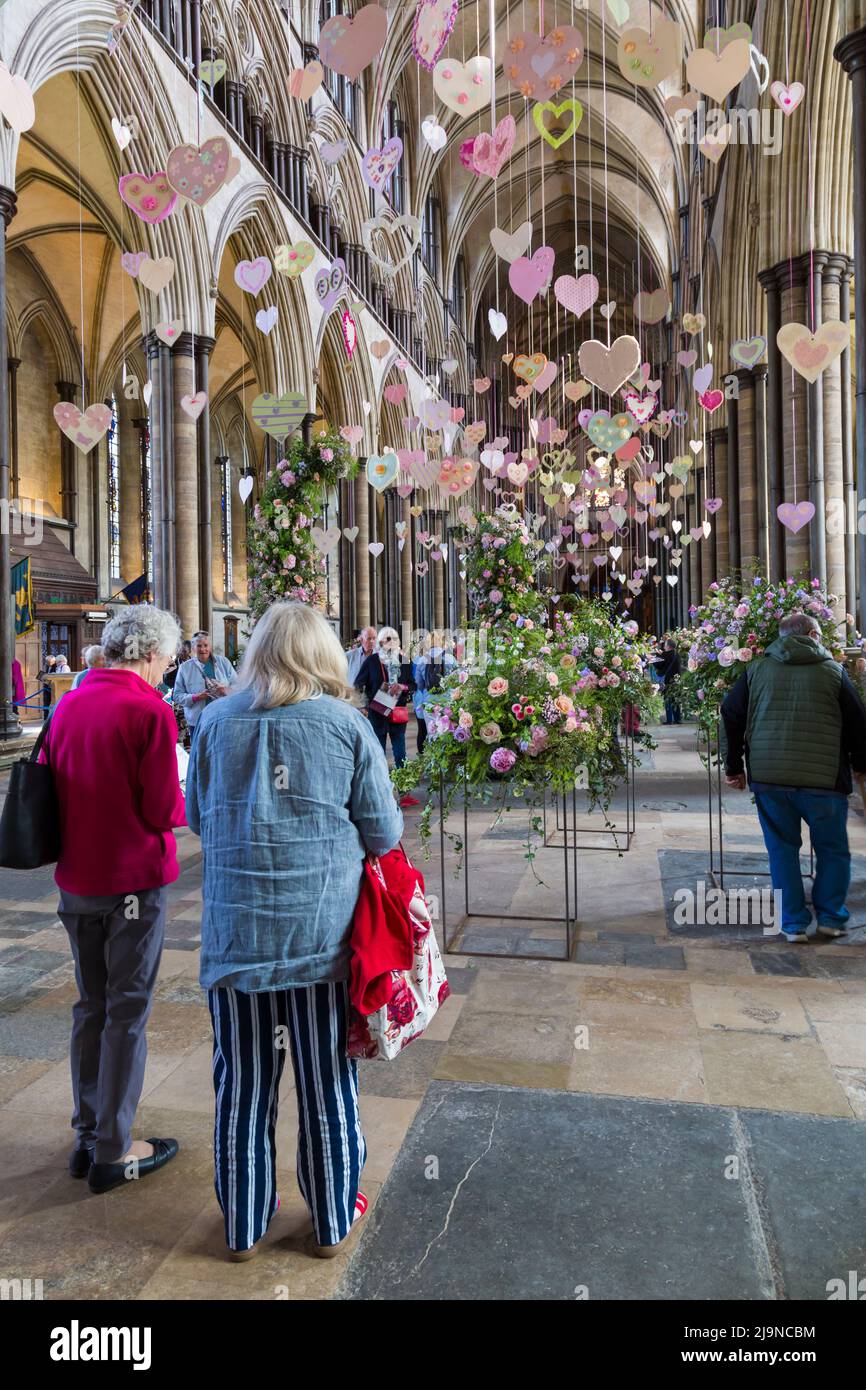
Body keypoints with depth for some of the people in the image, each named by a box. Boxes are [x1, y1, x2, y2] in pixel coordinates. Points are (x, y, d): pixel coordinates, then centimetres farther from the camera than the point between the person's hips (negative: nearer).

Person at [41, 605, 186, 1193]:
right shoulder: (149, 710, -17)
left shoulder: (68, 704, 3)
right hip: (133, 880, -6)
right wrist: (181, 800, 3)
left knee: (90, 1006, 18)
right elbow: (165, 810, -18)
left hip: (76, 878, 6)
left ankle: (88, 1137, 31)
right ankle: (113, 1152, 18)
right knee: (127, 1012, 6)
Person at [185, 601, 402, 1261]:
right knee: (327, 1083, 15)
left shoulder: (216, 720, -3)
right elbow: (384, 833, -5)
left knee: (243, 1084, 16)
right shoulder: (347, 723, -8)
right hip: (325, 933, -1)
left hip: (236, 931, 2)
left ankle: (244, 1223, 34)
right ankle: (333, 1221, 33)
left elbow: (198, 817, 9)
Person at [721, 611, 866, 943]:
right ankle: (830, 917, 19)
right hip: (823, 778, -1)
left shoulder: (757, 670, 6)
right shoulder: (833, 671, 1)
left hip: (768, 776, 2)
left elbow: (730, 714, 8)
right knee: (833, 849, 17)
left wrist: (734, 766, 16)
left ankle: (793, 922, 12)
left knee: (782, 848, 12)